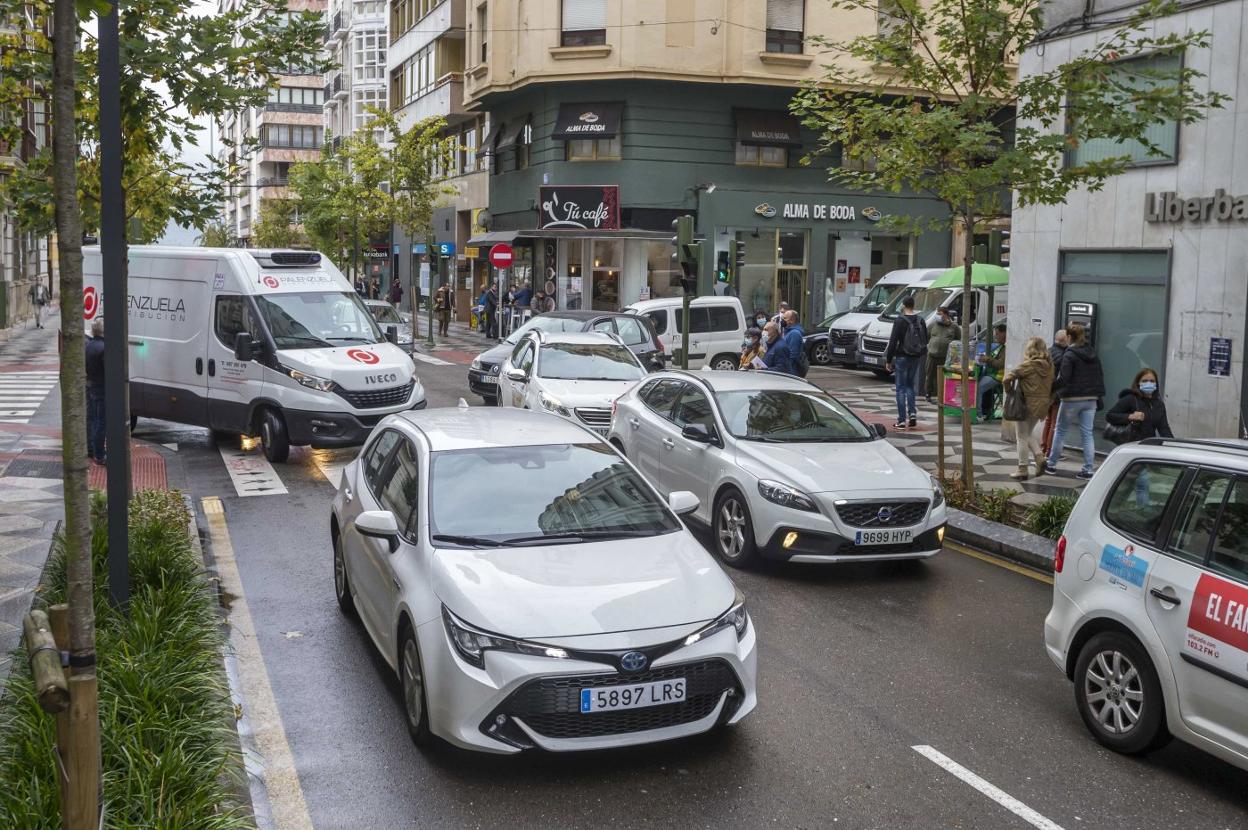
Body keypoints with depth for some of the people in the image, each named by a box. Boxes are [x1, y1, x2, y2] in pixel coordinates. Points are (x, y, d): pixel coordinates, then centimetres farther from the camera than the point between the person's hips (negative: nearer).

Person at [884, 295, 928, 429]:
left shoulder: (900, 321, -13)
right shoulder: (920, 321, 5)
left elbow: (893, 342, -14)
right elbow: (925, 340, 11)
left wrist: (888, 360, -8)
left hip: (902, 357, -5)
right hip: (917, 358, 5)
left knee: (901, 388, 1)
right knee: (910, 385, 19)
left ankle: (902, 420, -1)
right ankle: (912, 413, 4)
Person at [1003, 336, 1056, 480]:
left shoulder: (1028, 365, -15)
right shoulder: (1049, 366, 1)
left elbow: (1008, 377, -20)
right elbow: (1052, 385, 5)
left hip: (1027, 403, -6)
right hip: (1043, 403, 6)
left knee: (1023, 437, 5)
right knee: (1028, 433, 25)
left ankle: (1023, 470, 9)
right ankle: (1039, 457, 8)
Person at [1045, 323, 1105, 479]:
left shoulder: (1070, 355, -12)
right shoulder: (1093, 354, 10)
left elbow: (1063, 379, -19)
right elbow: (1100, 377, 13)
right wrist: (1099, 397, 17)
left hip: (1072, 399, -5)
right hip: (1090, 400, 6)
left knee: (1060, 431, 8)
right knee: (1087, 434, 6)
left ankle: (1051, 464, 15)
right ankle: (1088, 469, 3)